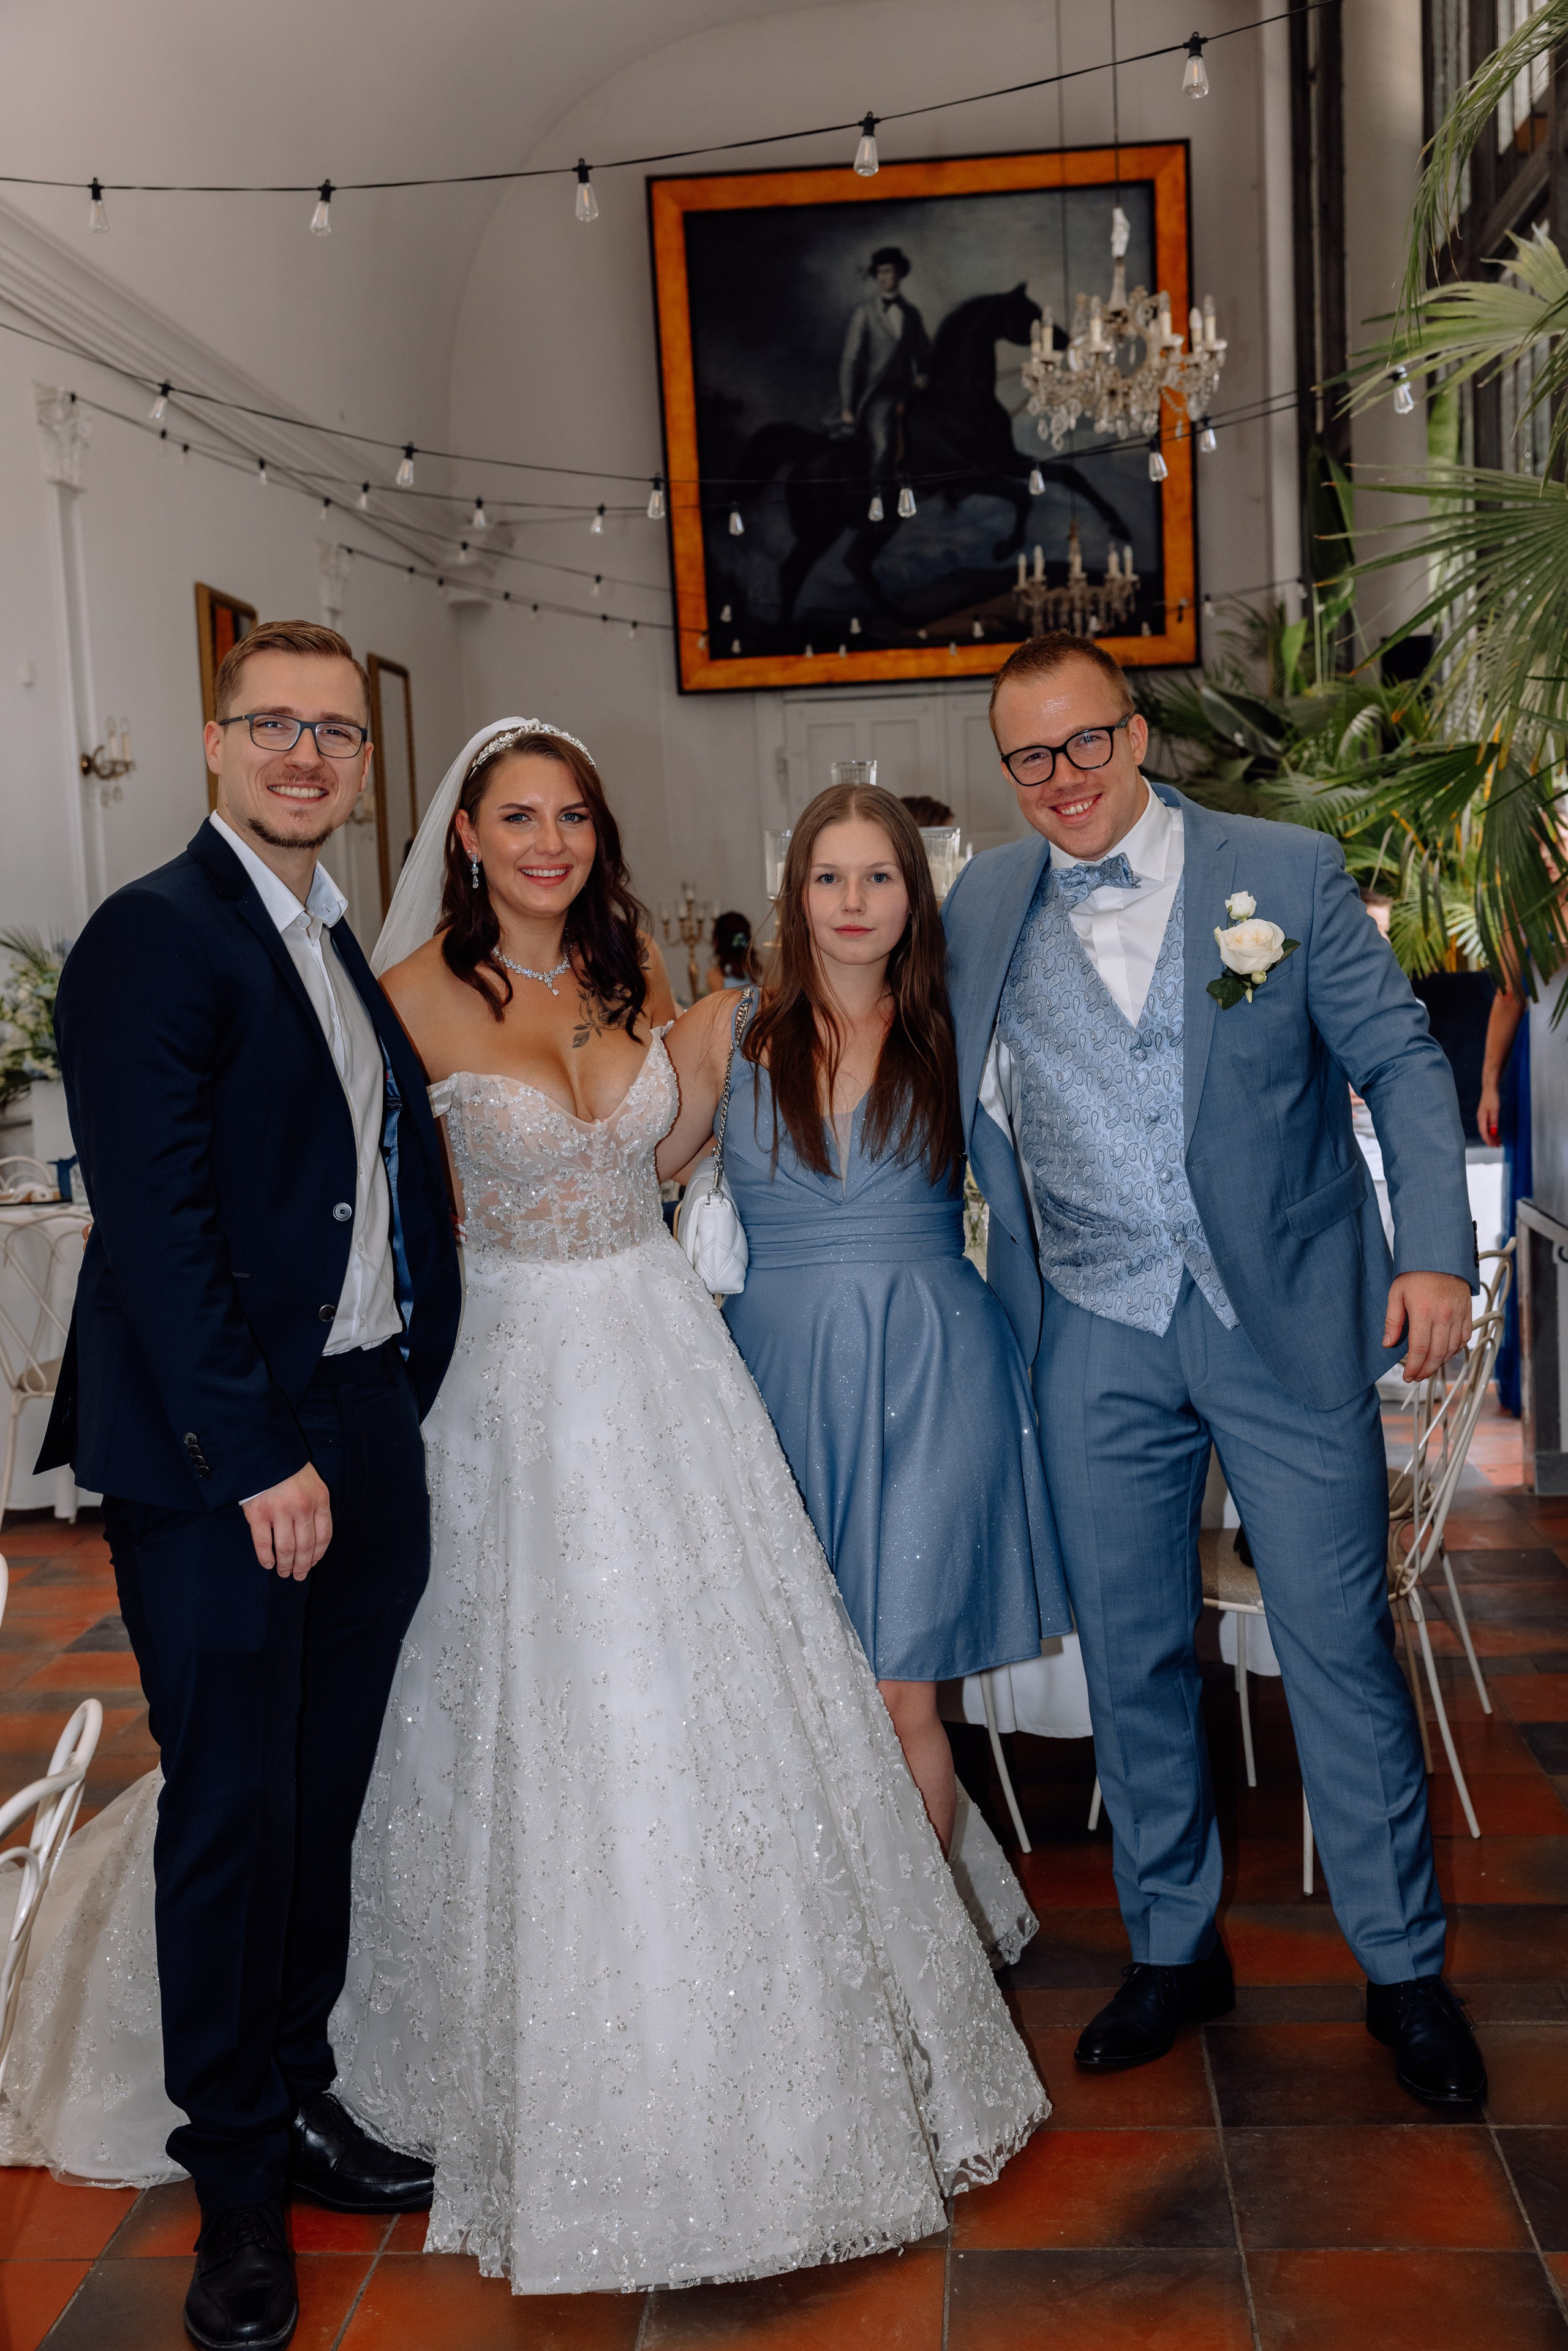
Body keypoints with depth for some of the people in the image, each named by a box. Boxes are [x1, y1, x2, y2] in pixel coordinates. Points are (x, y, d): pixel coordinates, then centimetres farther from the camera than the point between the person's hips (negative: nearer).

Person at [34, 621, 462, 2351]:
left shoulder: (350, 950, 16)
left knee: (322, 1802, 17)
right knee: (232, 1811, 6)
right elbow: (155, 1224, -17)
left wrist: (400, 1404, 7)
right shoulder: (153, 937, -10)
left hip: (366, 1442, 7)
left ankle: (299, 2102, 35)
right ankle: (236, 2179, 24)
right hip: (217, 1462, -7)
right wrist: (257, 1457, -18)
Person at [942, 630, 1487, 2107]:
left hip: (1287, 1321, -2)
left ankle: (1404, 1971, 23)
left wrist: (1435, 1249, -11)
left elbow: (1401, 1061, 0)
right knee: (1131, 1657, 12)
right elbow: (961, 1105, 15)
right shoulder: (982, 907, 6)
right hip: (1094, 1339, 3)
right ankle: (1173, 1948, 31)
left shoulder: (1287, 872, -1)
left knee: (1340, 1650, 3)